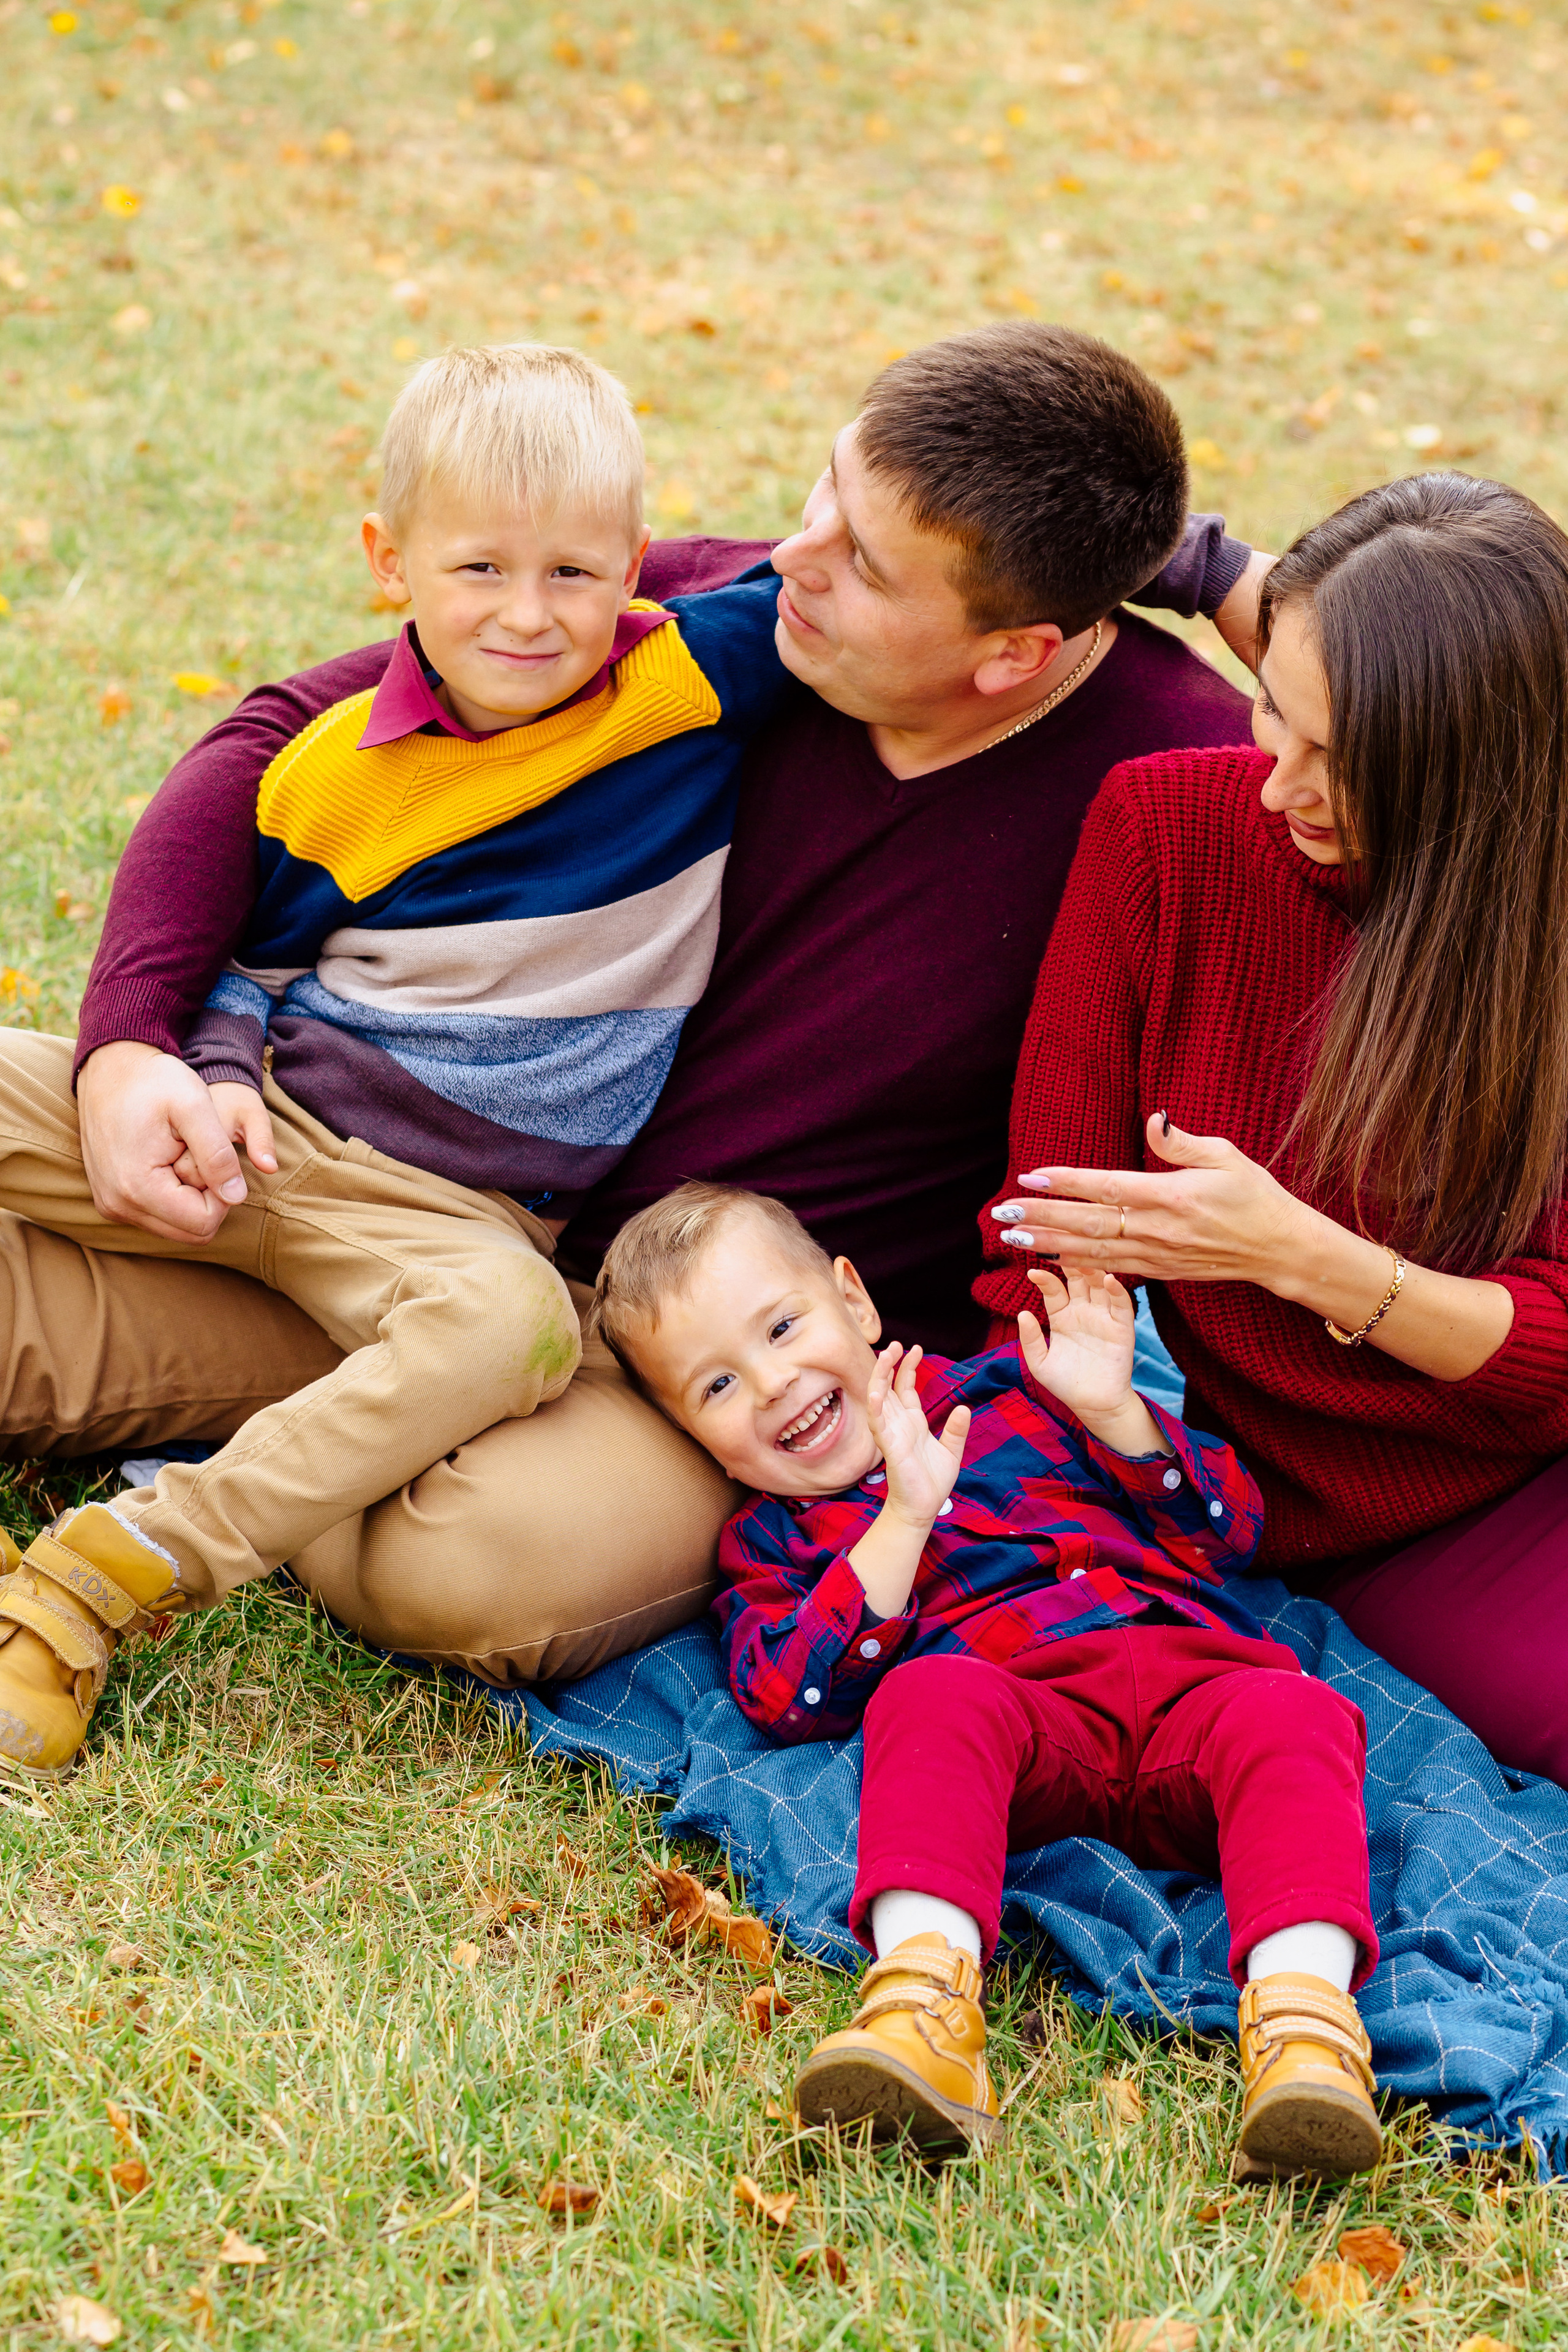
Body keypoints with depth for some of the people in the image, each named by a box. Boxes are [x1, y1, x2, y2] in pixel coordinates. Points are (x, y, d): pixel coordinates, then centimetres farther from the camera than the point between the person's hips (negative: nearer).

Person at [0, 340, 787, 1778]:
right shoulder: (332, 772, 3)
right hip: (263, 1128, 3)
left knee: (514, 1324, -37)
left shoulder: (694, 687, -4)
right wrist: (218, 1076, -3)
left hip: (447, 1206, -3)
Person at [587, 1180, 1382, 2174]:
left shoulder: (1008, 1392, 27)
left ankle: (1303, 2008, -51)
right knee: (930, 1697, -35)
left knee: (1288, 1717, -31)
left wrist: (1111, 1412, 7)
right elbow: (791, 1698, 1)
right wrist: (902, 1520, -3)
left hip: (1194, 1671, 2)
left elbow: (1228, 1524, 22)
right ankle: (926, 1992, -53)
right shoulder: (771, 1541, 24)